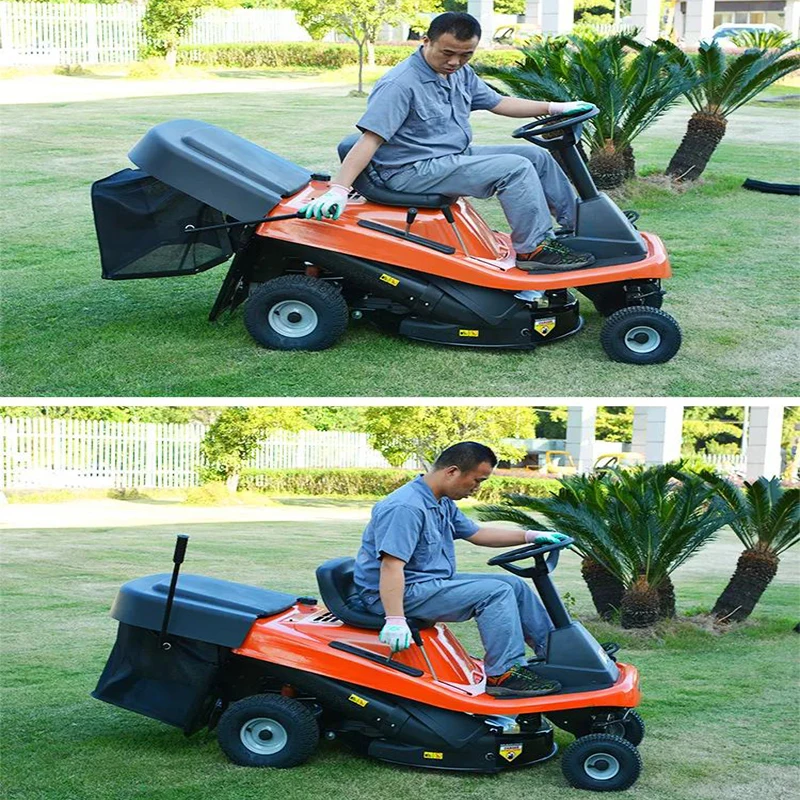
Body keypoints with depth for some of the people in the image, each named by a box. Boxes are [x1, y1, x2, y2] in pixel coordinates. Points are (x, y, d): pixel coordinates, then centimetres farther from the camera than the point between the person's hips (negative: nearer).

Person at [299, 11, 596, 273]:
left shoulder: (460, 74, 7)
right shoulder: (401, 84, -21)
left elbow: (498, 103, 17)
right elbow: (370, 140, -26)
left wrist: (555, 108, 12)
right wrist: (338, 191, -34)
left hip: (457, 156, 10)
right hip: (414, 172, -10)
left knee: (537, 156, 9)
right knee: (516, 168, -20)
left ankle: (578, 226, 20)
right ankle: (534, 250, -14)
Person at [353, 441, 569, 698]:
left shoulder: (443, 504, 12)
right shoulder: (406, 508, -24)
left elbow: (476, 533, 23)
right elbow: (391, 565, -30)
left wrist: (530, 536, 17)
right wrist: (395, 620, -36)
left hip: (433, 581, 11)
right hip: (405, 593, -11)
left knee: (514, 585, 9)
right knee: (496, 593, -20)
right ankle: (503, 674, -16)